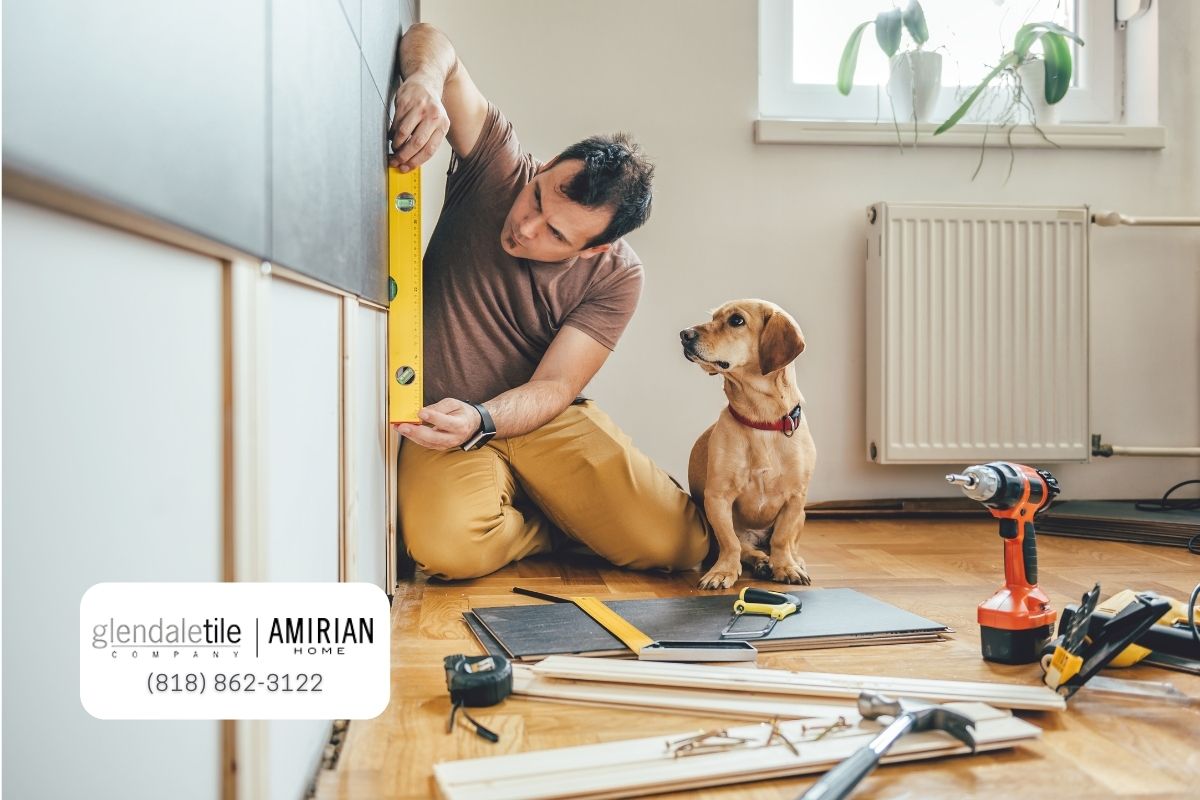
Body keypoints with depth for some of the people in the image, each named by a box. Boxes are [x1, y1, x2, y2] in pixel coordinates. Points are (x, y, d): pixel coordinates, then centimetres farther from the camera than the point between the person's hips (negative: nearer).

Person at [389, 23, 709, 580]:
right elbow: (433, 43, -14)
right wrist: (425, 81, -38)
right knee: (446, 547, -32)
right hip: (443, 419, 0)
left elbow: (554, 386, -15)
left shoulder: (615, 277, -11)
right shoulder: (498, 166, -11)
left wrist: (480, 421, -35)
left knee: (678, 543, -17)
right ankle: (554, 529, 3)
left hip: (542, 419, 0)